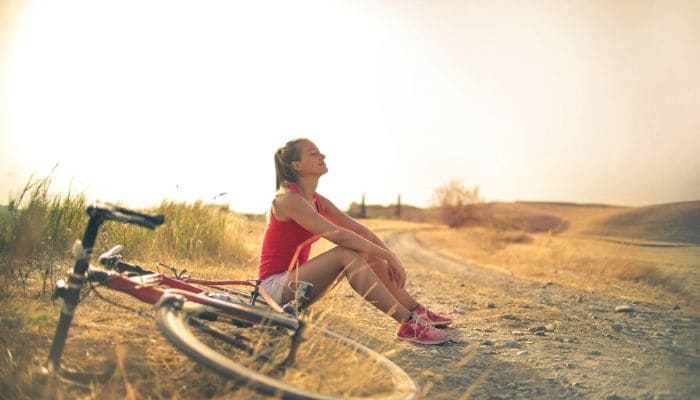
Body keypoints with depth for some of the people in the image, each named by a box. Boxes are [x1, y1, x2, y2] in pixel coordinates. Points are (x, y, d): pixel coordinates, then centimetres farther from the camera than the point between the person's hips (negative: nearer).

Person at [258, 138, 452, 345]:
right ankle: (407, 324, -29)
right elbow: (338, 235, -27)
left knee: (369, 253, -2)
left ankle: (416, 311, 2)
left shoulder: (317, 200, 9)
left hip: (295, 281, 8)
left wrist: (391, 257, -8)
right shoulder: (288, 198, -19)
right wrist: (387, 256, -24)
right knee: (346, 253, -27)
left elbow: (359, 229, 4)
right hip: (275, 285, -8)